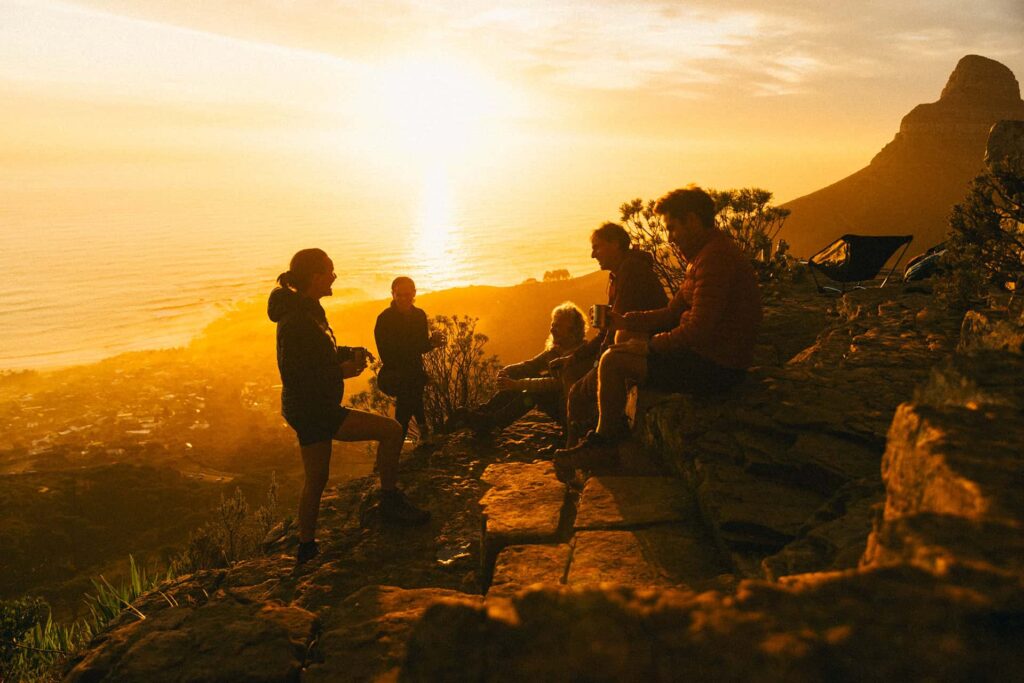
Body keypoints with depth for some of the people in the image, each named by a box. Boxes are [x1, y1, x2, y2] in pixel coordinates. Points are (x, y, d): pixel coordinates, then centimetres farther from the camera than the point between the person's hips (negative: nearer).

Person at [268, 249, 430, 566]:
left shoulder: (306, 311, 10)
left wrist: (348, 352, 5)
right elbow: (294, 376, -24)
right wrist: (342, 371, -18)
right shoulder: (297, 320, -21)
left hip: (309, 408, 10)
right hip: (312, 410, -10)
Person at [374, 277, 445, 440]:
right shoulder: (385, 319, -13)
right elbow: (387, 355, -17)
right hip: (394, 373, -4)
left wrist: (432, 342, -18)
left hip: (415, 371, 4)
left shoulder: (419, 315, 1)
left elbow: (421, 346, 5)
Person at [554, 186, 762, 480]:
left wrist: (657, 343, -9)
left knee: (613, 361, -11)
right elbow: (671, 314, 16)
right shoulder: (705, 254, 15)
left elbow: (698, 329, -25)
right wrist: (624, 321, 7)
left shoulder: (715, 257, -20)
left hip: (715, 367, -11)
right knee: (627, 349, 18)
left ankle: (607, 443, 8)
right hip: (710, 357, 11)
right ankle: (603, 440, 17)